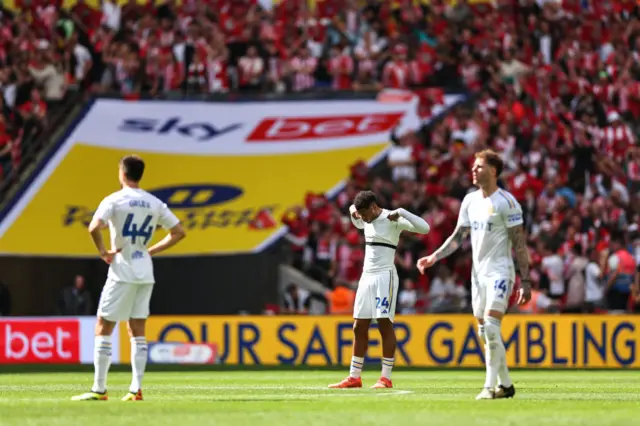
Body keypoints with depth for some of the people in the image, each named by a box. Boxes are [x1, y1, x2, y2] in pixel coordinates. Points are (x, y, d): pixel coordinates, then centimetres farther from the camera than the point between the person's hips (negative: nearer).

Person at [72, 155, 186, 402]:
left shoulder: (114, 200, -8)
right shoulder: (155, 204, 8)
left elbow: (94, 227, -23)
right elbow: (178, 232, 12)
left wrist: (103, 252, -9)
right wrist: (151, 251, 13)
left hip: (122, 272, -5)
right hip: (145, 273, 5)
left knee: (103, 328, 1)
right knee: (137, 332, 8)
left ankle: (99, 389, -3)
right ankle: (136, 389, 3)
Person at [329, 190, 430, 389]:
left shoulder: (392, 220, -10)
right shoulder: (368, 221, 13)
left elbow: (424, 228, -21)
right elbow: (358, 225, 38)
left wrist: (401, 213, -27)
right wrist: (352, 211, 18)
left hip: (385, 276, -8)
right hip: (367, 276, 8)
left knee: (385, 325, -8)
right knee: (359, 327, 6)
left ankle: (386, 378, -5)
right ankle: (354, 377, 10)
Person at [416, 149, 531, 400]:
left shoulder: (506, 202, -10)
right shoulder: (470, 200, 10)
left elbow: (519, 244, -11)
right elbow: (458, 236, 16)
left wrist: (525, 281, -14)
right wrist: (434, 257, 4)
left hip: (500, 272, -7)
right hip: (478, 273, 7)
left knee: (491, 326, -18)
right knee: (484, 332, 8)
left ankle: (490, 386, -16)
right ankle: (505, 384, 18)